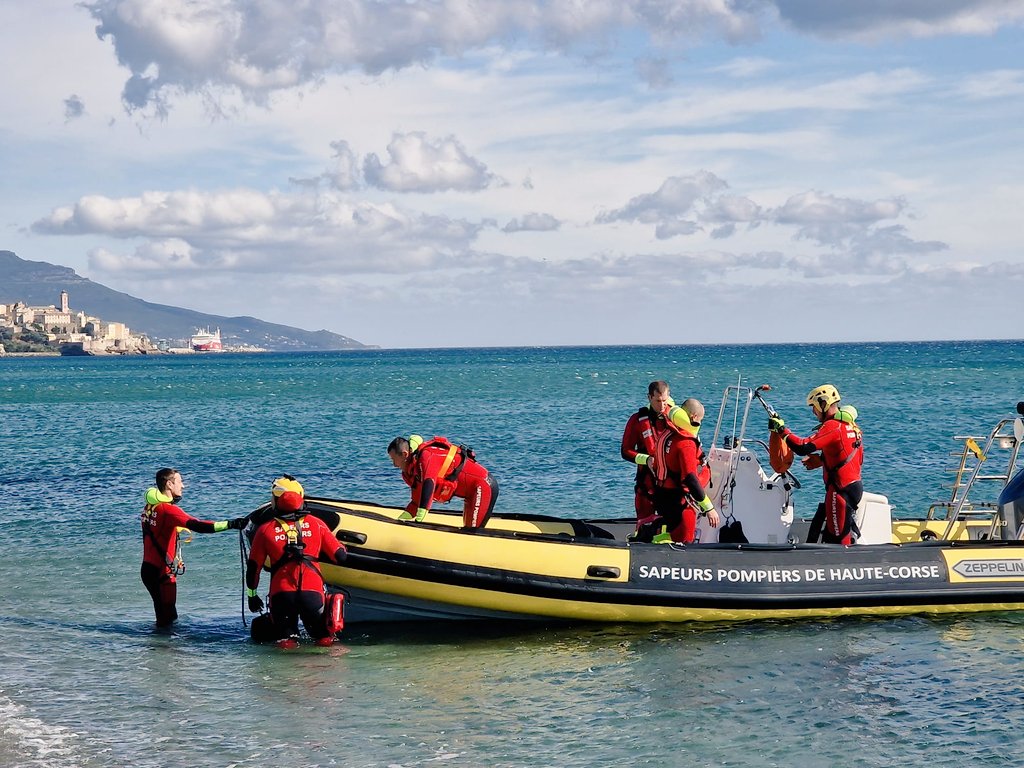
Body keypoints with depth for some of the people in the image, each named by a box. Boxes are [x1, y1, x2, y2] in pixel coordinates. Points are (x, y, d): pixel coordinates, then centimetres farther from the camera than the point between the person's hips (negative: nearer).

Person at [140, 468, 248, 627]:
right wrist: (230, 524, -35)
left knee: (165, 616, 17)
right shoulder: (168, 509, -20)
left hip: (148, 568, 9)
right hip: (161, 571, -9)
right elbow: (197, 526, -30)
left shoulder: (150, 506, 8)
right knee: (167, 619, -3)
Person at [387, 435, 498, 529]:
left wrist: (419, 517, -43)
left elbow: (429, 484, -38)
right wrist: (401, 519, -4)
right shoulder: (411, 471, 9)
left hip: (484, 486, -11)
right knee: (467, 529, 16)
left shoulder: (426, 456, -23)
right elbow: (417, 502, 10)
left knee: (472, 531, -14)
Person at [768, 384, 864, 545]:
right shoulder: (851, 426, 13)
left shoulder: (832, 426, -16)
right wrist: (822, 460, 18)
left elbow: (803, 447, -25)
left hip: (840, 489, -9)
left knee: (839, 538, -5)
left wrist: (782, 429, -13)